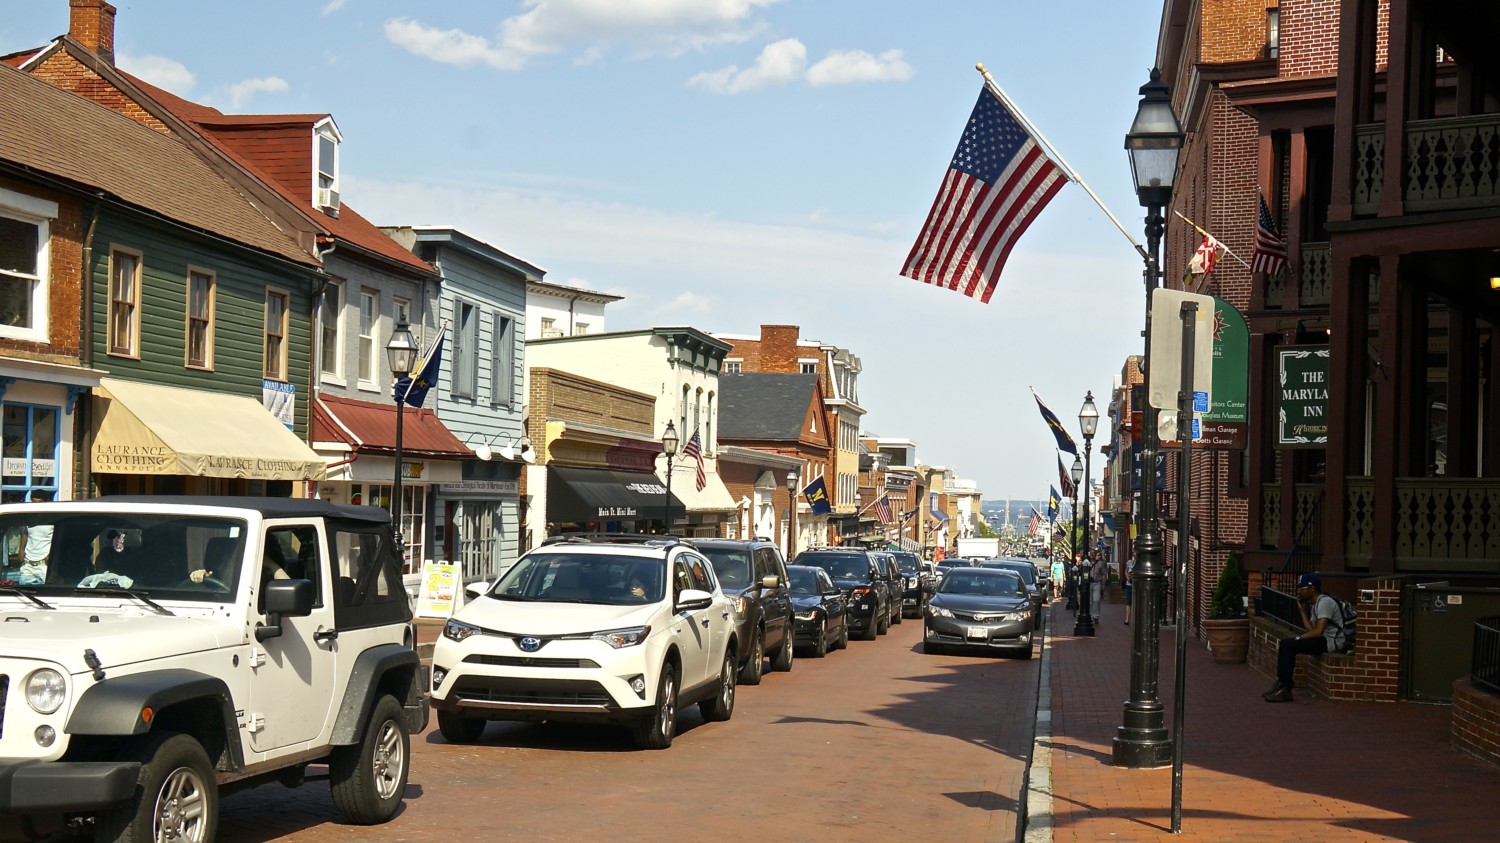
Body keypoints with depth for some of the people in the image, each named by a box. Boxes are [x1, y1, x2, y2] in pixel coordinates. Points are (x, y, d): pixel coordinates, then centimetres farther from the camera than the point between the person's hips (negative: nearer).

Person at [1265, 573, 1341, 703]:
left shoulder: (1324, 602, -14)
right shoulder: (1314, 605, 18)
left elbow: (1318, 631, -22)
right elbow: (1311, 629, 9)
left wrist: (1298, 637, -11)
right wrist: (1303, 610, 9)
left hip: (1332, 641, -10)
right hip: (1323, 639, 10)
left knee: (1288, 645, -19)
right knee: (1285, 644, 3)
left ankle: (1285, 690, -17)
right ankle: (1281, 685, -2)